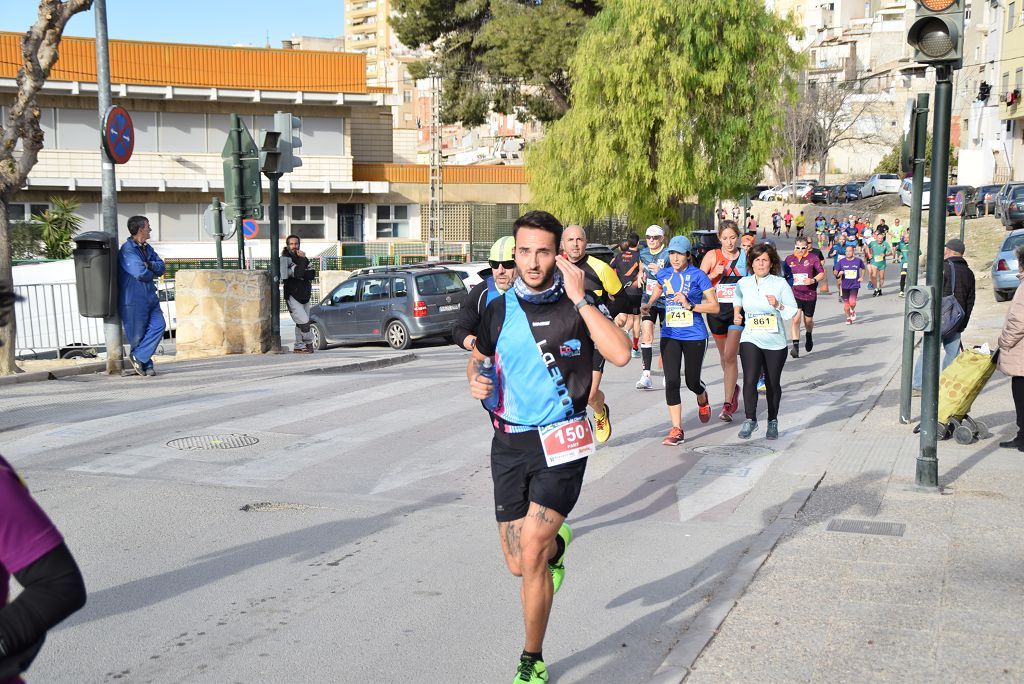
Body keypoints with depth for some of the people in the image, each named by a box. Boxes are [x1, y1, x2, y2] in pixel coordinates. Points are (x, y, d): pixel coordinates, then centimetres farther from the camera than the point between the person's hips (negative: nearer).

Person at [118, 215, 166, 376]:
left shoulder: (147, 248, 15)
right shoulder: (127, 250, -12)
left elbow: (162, 267, 9)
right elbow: (140, 273, -22)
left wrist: (150, 265, -12)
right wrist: (152, 274, -1)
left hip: (150, 298, 7)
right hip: (134, 299, -7)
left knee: (158, 325, -10)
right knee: (138, 334, 0)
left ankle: (138, 357, -4)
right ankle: (146, 364, 12)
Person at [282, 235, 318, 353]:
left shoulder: (303, 257, 13)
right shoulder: (286, 259, -9)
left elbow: (312, 274, 1)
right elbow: (297, 273, -25)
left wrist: (302, 275, -16)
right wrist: (302, 259, -16)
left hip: (305, 296, 7)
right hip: (293, 297, -7)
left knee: (301, 324, 8)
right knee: (304, 322, -15)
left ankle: (299, 346, 14)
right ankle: (309, 343, 2)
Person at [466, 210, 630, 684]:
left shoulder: (576, 306, -6)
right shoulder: (499, 310, 6)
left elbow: (620, 355, -22)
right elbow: (478, 359, 22)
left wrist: (579, 299, -23)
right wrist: (476, 380, -1)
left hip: (560, 441, -4)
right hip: (510, 441, 4)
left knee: (530, 552, -15)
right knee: (518, 565, 8)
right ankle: (557, 543, 46)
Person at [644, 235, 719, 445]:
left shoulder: (698, 275, -8)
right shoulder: (663, 274, 5)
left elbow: (715, 307, -9)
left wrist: (690, 305, -19)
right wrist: (649, 304, 16)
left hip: (694, 335, -3)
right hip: (670, 335, 3)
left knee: (692, 381, 6)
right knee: (672, 381, -8)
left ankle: (703, 399, 44)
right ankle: (676, 429, -3)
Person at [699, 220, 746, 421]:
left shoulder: (746, 256, 1)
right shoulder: (712, 256, 0)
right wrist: (714, 274, -17)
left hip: (738, 309, -2)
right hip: (716, 309, 2)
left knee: (730, 355, -12)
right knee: (724, 354, 18)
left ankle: (728, 405, -11)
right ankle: (734, 388, 44)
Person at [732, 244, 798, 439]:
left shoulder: (780, 283, -5)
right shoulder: (743, 283, 3)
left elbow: (793, 311, -2)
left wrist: (778, 305, -20)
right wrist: (736, 312, 8)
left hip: (775, 343, -1)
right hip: (750, 340, 1)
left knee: (773, 384, 10)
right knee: (750, 380, -15)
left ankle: (773, 422, 26)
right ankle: (750, 420, -3)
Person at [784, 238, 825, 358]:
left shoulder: (813, 258, -3)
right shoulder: (789, 259, 3)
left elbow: (822, 274, -3)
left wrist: (813, 280, -19)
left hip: (810, 295, 0)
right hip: (795, 294, 0)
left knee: (808, 320, 12)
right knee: (795, 319, -16)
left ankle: (809, 336, 46)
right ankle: (795, 346, -14)